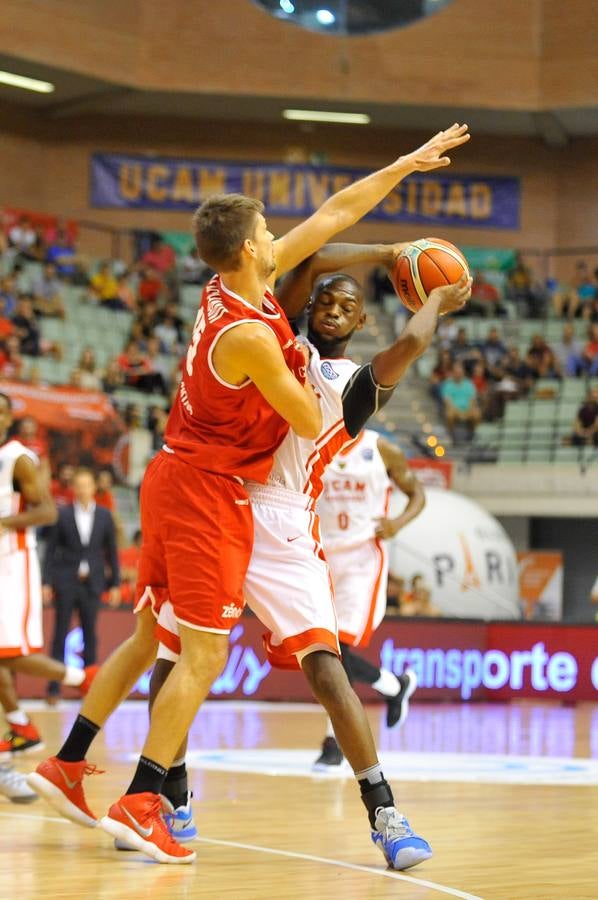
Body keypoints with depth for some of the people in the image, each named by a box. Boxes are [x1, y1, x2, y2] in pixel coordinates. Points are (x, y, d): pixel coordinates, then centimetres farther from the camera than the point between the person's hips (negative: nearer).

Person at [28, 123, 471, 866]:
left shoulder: (237, 287, 3)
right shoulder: (250, 335, -22)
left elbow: (333, 214, 9)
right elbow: (311, 424, -12)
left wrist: (406, 164, 12)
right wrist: (304, 371, 7)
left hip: (174, 478, 9)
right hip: (210, 491, -9)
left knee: (151, 634, 17)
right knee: (204, 652, -6)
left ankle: (65, 765, 20)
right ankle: (141, 803, -9)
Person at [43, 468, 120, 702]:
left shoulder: (104, 516, 5)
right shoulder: (63, 514, 1)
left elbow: (112, 551, 8)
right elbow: (51, 549, 2)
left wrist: (115, 584, 5)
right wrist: (47, 582, -4)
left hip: (92, 583, 1)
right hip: (66, 581, -1)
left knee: (90, 634, 3)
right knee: (60, 633, -2)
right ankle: (54, 685, -2)